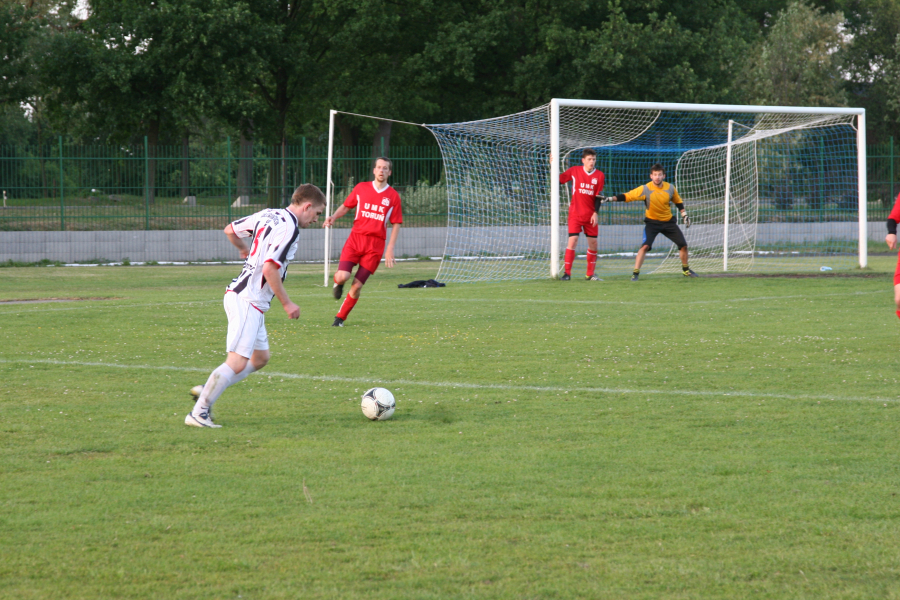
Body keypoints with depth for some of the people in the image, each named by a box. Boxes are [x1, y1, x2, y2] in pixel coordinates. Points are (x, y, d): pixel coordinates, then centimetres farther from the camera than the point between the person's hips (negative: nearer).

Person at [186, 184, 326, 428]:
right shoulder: (289, 227, -15)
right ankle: (198, 413, -11)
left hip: (239, 294, 10)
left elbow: (230, 230, 23)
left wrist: (244, 249, 43)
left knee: (260, 357, 17)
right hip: (247, 301, -10)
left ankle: (208, 391, 16)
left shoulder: (268, 215, 12)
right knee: (237, 362, -12)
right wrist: (287, 304, -14)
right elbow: (270, 269, -23)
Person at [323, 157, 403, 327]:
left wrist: (390, 248, -2)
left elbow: (396, 224, 7)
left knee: (357, 286, -4)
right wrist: (334, 217, -5)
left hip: (375, 245, 0)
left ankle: (340, 318, 13)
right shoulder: (361, 188, 7)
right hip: (356, 238, 0)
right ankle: (338, 284, 18)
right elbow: (346, 206, 16)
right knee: (342, 276, -19)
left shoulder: (393, 196, 5)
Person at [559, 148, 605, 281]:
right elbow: (559, 180, 2)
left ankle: (590, 274, 15)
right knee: (573, 240, -13)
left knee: (593, 243, 3)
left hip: (590, 215, 2)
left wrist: (596, 213, -5)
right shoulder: (574, 171, -1)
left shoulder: (599, 175, 2)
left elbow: (598, 196, 2)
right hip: (575, 213, -2)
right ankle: (567, 272, -7)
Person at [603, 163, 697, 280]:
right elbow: (626, 196, -22)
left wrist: (684, 215, 6)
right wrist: (610, 199, -32)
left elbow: (678, 202, 10)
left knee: (683, 245, 4)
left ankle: (686, 270, 27)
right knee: (645, 246, -24)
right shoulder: (645, 189, -19)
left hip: (668, 221, 4)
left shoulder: (670, 188, -8)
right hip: (652, 222, -4)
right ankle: (635, 273, -17)